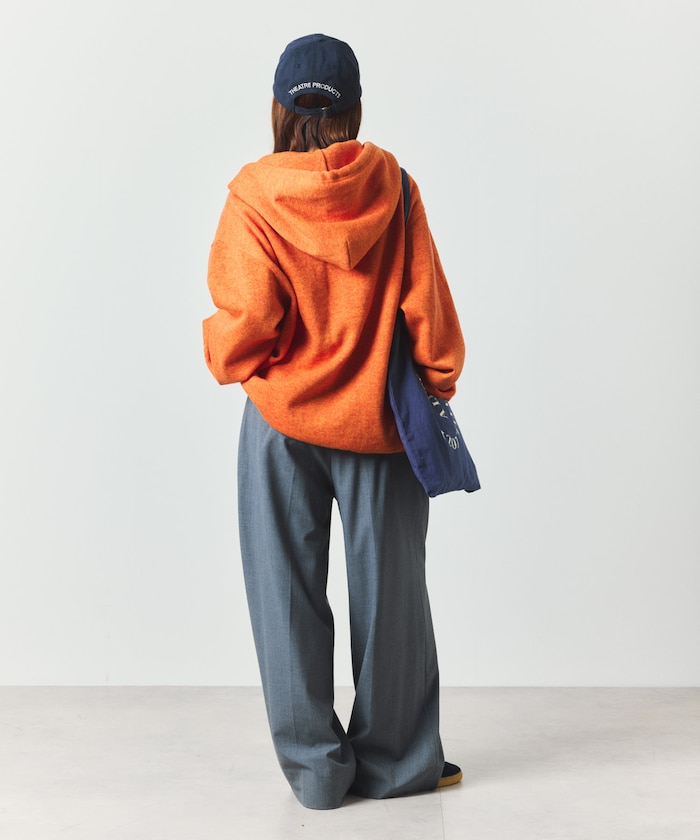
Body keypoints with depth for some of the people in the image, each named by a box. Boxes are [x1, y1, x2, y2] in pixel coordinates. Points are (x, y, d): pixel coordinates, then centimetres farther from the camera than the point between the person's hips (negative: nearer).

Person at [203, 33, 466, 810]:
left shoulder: (253, 197, -8)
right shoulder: (392, 187, -3)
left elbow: (244, 325, -13)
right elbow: (427, 304, -1)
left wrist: (222, 355, 9)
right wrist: (439, 382, 13)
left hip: (283, 419, -1)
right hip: (378, 420, 1)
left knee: (289, 593, 10)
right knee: (387, 591, 12)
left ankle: (315, 766, 19)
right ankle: (394, 762, 25)